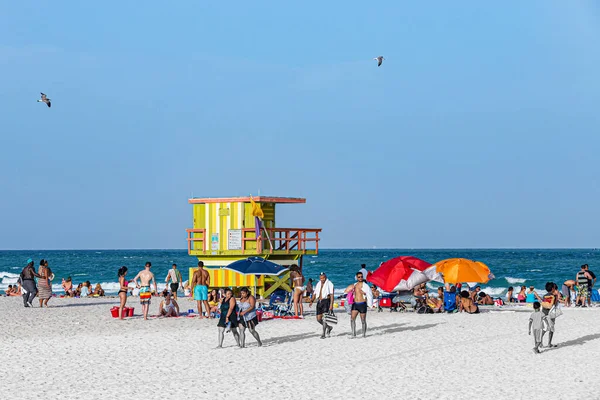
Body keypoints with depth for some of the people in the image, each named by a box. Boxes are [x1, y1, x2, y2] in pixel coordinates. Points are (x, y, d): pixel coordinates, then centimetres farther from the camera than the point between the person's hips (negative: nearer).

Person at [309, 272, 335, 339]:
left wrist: (331, 305, -17)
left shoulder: (329, 284, -2)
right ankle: (328, 327, 29)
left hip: (326, 301, -7)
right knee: (318, 319, 5)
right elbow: (315, 293, 15)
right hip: (319, 302, 7)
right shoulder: (318, 284, 17)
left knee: (324, 318, -14)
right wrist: (311, 301, -2)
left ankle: (323, 334, -10)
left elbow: (332, 295, -8)